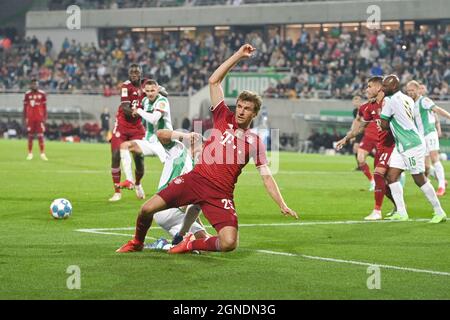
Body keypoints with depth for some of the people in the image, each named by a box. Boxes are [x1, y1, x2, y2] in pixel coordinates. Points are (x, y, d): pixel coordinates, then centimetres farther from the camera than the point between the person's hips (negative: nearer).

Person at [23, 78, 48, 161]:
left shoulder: (42, 94, 1)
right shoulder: (27, 94, 4)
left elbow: (44, 107, 5)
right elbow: (25, 107, 8)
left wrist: (45, 117, -1)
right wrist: (24, 118, 5)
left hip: (39, 118, -1)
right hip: (30, 118, 1)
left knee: (40, 135, -5)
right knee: (30, 135, 5)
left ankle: (42, 154, -4)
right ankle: (30, 153, 12)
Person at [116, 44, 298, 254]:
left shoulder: (254, 142, 6)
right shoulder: (224, 118, 8)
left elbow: (267, 177, 7)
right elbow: (214, 81, 3)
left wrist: (282, 205, -4)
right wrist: (238, 56, 0)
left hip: (221, 194, -1)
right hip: (196, 179, 1)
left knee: (229, 244, -21)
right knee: (147, 209, -9)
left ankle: (192, 244, 9)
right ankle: (137, 243, 22)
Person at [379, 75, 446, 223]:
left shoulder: (389, 101, -14)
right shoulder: (407, 99, 11)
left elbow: (384, 125, -10)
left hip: (412, 145, -9)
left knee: (420, 179, -2)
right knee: (391, 176, 5)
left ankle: (439, 212, 6)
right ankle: (401, 213, 6)